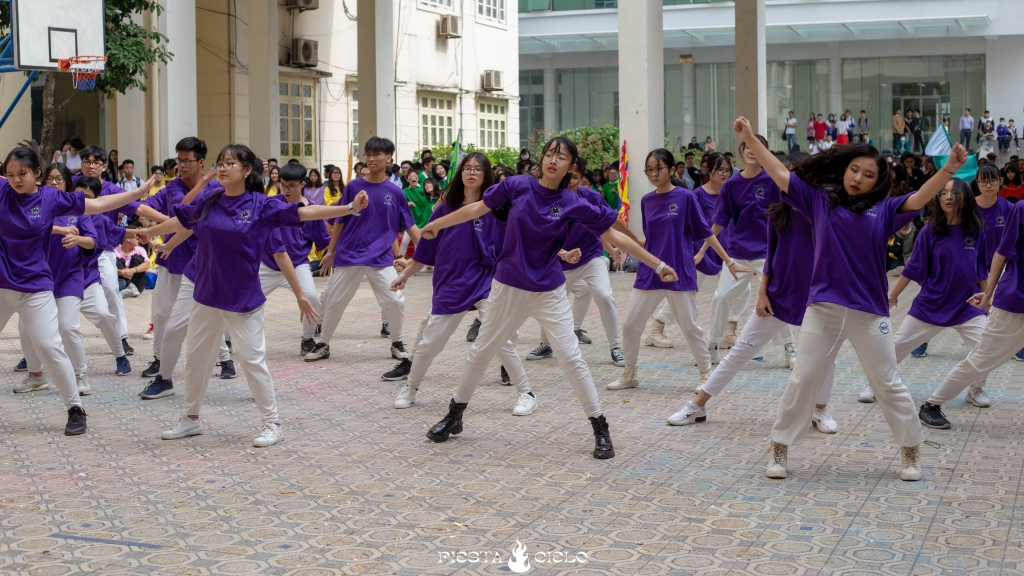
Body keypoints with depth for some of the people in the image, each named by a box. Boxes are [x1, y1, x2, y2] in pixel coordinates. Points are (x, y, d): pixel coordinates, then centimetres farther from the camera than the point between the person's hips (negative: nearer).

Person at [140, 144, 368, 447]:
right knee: (196, 357, 14)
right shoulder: (208, 200, 1)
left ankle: (272, 423, 11)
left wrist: (351, 208, -21)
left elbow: (306, 212, -13)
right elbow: (181, 221, 18)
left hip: (243, 298, -5)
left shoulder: (261, 205, -9)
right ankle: (190, 419, 30)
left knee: (253, 360, -2)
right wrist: (147, 232, 31)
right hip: (207, 295, 5)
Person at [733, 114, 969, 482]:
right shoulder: (819, 199, 6)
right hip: (823, 308, 1)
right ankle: (779, 448, 18)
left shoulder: (883, 209, 4)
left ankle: (911, 451, 24)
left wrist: (949, 170, -25)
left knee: (887, 384, 9)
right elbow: (780, 174, 6)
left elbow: (920, 198, -9)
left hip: (870, 312, -1)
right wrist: (750, 138, 0)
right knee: (803, 380, 7)